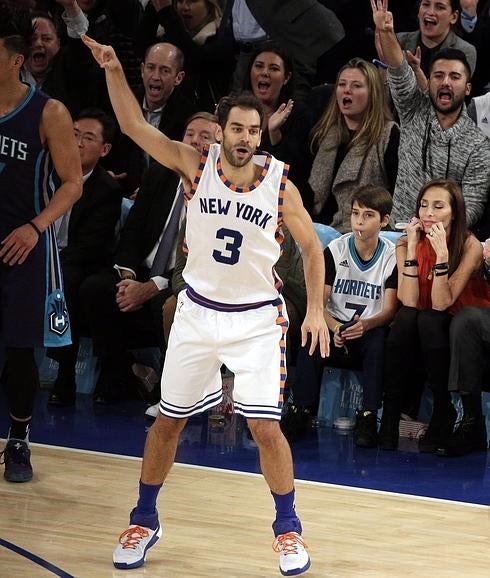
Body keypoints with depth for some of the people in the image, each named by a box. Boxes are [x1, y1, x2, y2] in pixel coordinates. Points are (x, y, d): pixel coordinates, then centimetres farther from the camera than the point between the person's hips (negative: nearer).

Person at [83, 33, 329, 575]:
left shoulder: (280, 184, -12)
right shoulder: (195, 165, -11)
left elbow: (312, 248, 1)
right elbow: (133, 125, -18)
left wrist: (315, 311, -5)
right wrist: (114, 71, -31)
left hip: (257, 318, -2)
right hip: (197, 312, 2)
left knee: (265, 427, -7)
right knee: (167, 420, 8)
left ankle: (288, 529, 12)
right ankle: (144, 521, 26)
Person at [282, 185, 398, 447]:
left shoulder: (392, 257, -3)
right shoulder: (335, 250, 0)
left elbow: (389, 309, -11)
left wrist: (366, 324, -34)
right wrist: (334, 328, -27)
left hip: (370, 330, -1)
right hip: (335, 329, 1)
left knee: (379, 338, -36)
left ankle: (368, 416, -34)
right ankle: (300, 410, -29)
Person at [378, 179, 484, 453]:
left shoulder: (470, 246, -13)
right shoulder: (407, 243, -5)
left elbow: (441, 304, -21)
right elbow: (409, 302, -17)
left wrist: (442, 252, -30)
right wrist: (412, 248, -22)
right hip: (412, 337, 2)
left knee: (428, 321, -33)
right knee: (406, 317, -30)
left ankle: (444, 414, -22)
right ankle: (389, 417, -28)